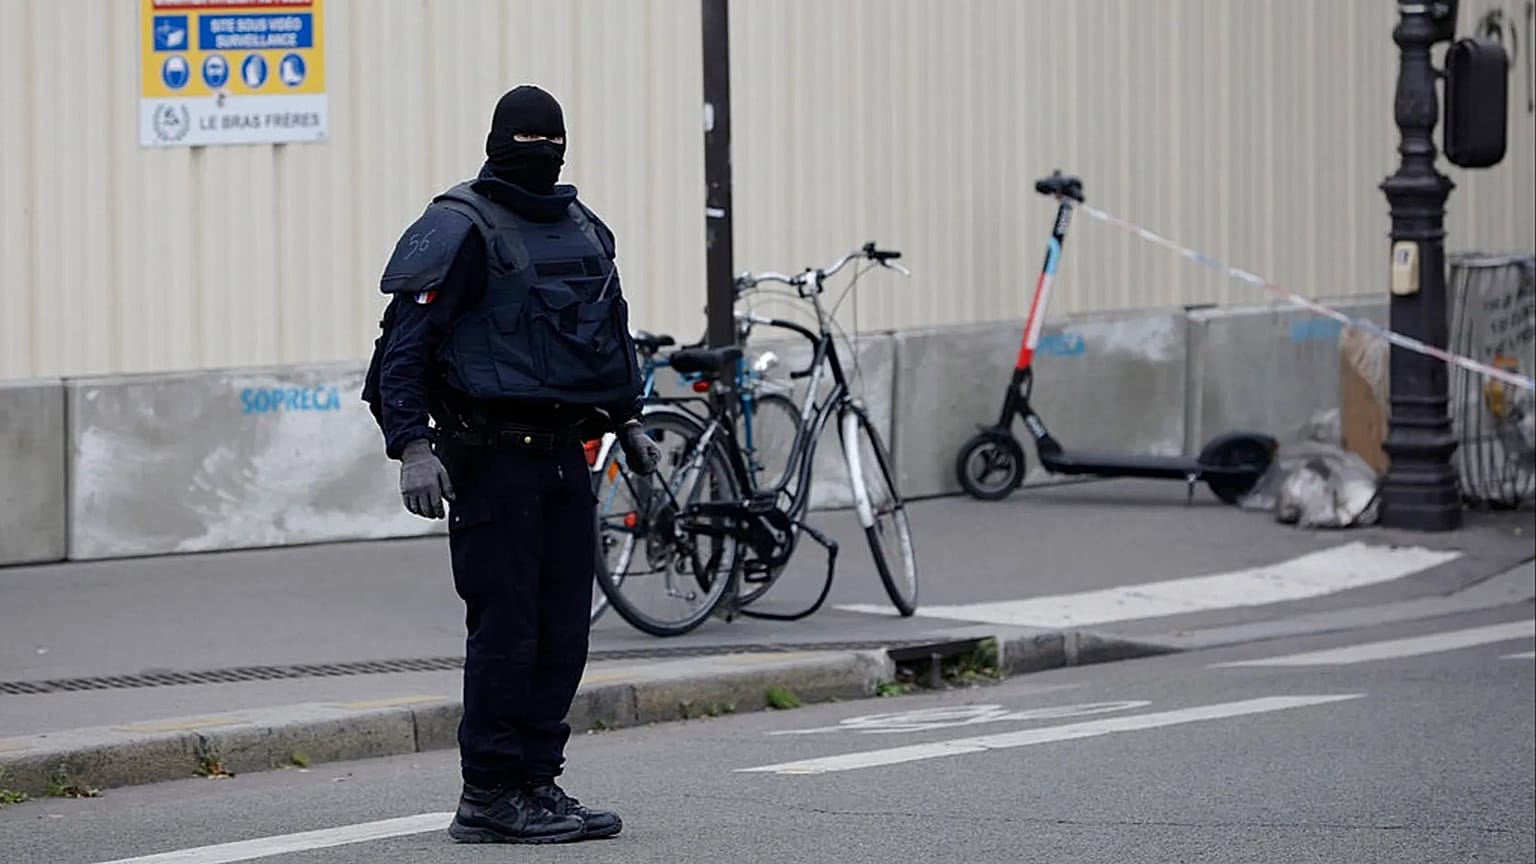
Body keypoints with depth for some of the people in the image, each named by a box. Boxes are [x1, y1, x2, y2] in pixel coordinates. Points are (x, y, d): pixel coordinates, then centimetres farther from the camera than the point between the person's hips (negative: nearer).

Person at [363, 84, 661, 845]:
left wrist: (627, 419, 25)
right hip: (493, 458, -8)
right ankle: (489, 797, -1)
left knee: (562, 631, 8)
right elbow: (405, 341, -13)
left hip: (563, 456, 8)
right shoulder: (458, 229, -9)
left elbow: (611, 328, 30)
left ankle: (536, 782, 15)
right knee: (505, 629, -7)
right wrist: (412, 446, -21)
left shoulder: (583, 230, 16)